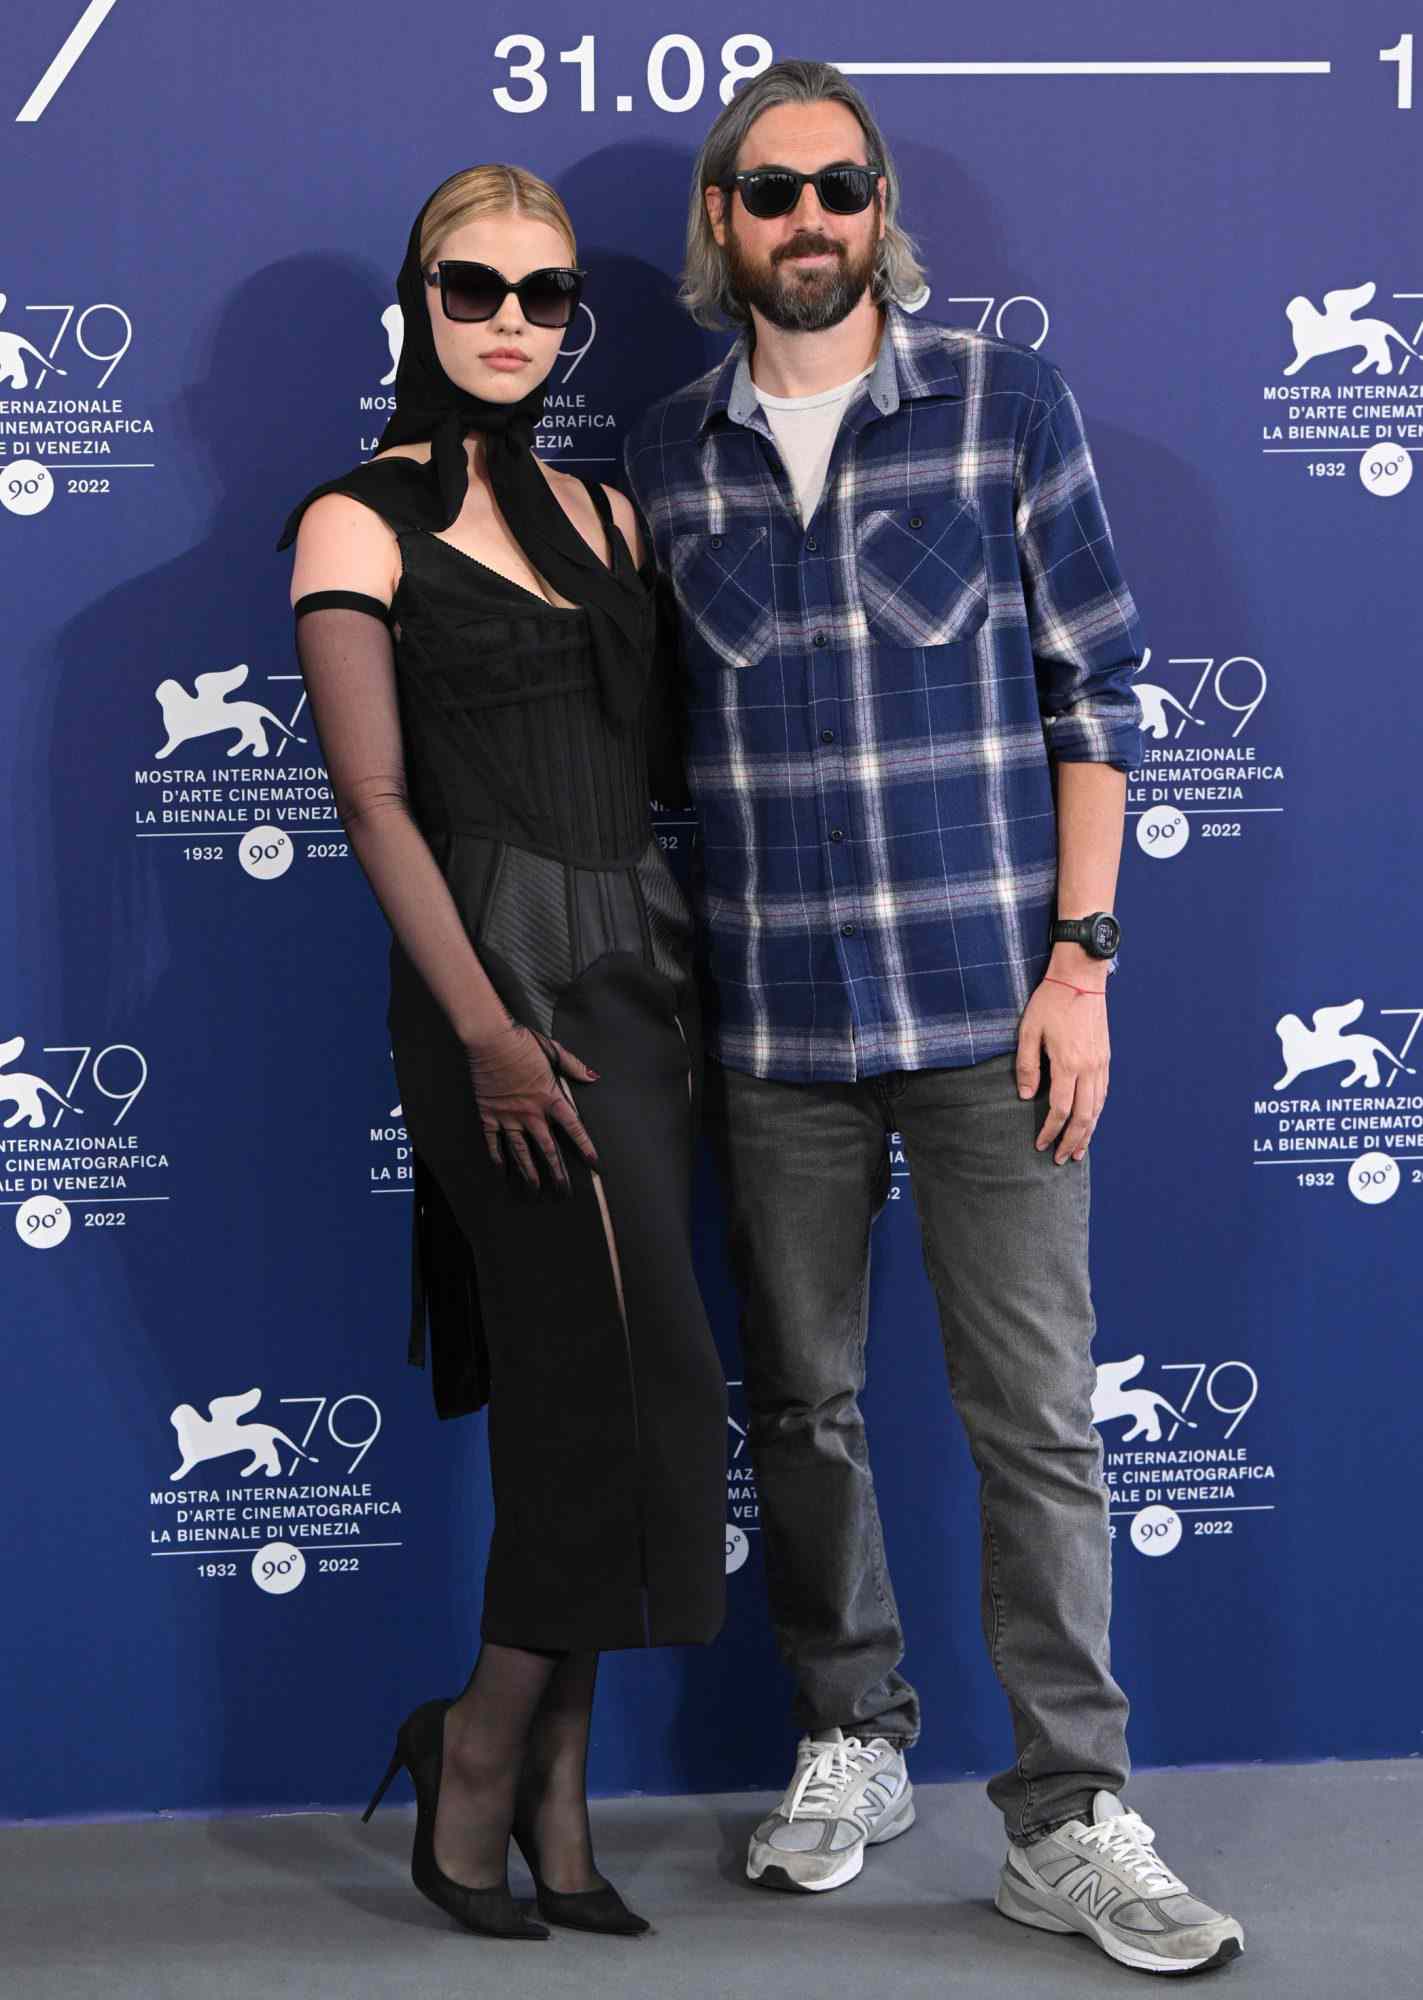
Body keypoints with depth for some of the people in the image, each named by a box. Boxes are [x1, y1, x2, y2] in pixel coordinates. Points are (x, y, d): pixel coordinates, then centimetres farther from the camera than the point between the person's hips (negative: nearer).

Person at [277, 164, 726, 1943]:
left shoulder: (602, 516, 15)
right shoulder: (360, 522, -2)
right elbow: (376, 800, -9)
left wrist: (696, 985, 9)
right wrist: (484, 1028, -17)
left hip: (642, 969, 6)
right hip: (502, 976, -6)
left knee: (580, 1395, 7)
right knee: (639, 1381, -9)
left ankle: (547, 1799, 17)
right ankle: (484, 1759, 9)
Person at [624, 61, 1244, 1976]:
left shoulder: (1008, 400, 2)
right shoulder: (669, 456, 8)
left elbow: (1095, 691, 1)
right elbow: (648, 735, 13)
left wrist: (1080, 955, -7)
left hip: (989, 1006, -2)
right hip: (772, 1024, 3)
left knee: (1037, 1416, 0)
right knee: (801, 1400, 11)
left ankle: (1068, 1819, 11)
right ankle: (851, 1744, 29)